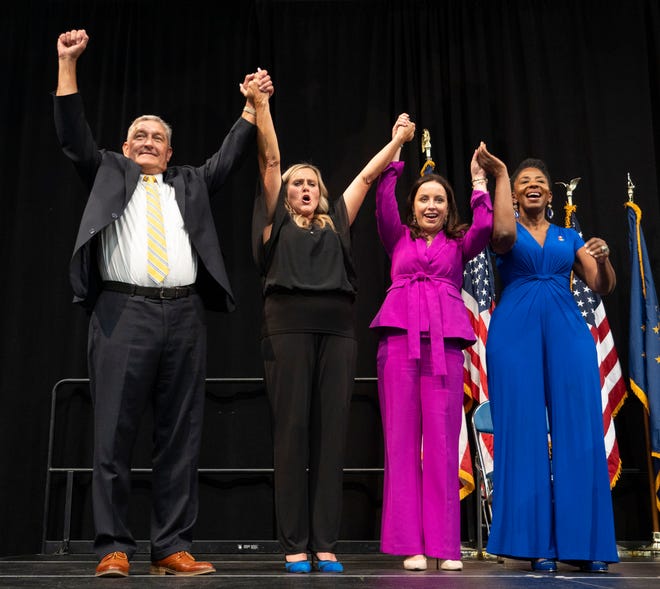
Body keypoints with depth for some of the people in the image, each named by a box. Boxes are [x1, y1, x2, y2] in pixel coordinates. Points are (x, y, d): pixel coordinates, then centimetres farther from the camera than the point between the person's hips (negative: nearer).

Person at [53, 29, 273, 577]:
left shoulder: (190, 183, 25)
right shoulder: (108, 173, 19)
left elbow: (229, 156, 22)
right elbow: (74, 136, 10)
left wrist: (253, 104, 19)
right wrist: (68, 63, 7)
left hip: (184, 314, 2)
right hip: (123, 312, -2)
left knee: (181, 435, 1)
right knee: (115, 433, -5)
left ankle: (173, 548, 7)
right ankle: (114, 548, 1)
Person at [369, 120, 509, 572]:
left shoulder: (460, 244, 19)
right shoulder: (399, 239, 19)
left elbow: (484, 228, -1)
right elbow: (384, 200, 5)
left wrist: (480, 182, 6)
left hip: (445, 341, 0)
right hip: (400, 336, 0)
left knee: (443, 440, -4)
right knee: (402, 437, -4)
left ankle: (446, 544, 1)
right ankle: (410, 544, 0)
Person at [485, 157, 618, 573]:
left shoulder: (569, 237, 20)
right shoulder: (507, 231, 11)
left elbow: (604, 287, 12)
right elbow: (504, 235, -15)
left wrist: (603, 259, -9)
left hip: (568, 331, 2)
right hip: (516, 332, -2)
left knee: (578, 432, -3)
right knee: (524, 432, -4)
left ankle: (586, 543, 3)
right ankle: (538, 544, 1)